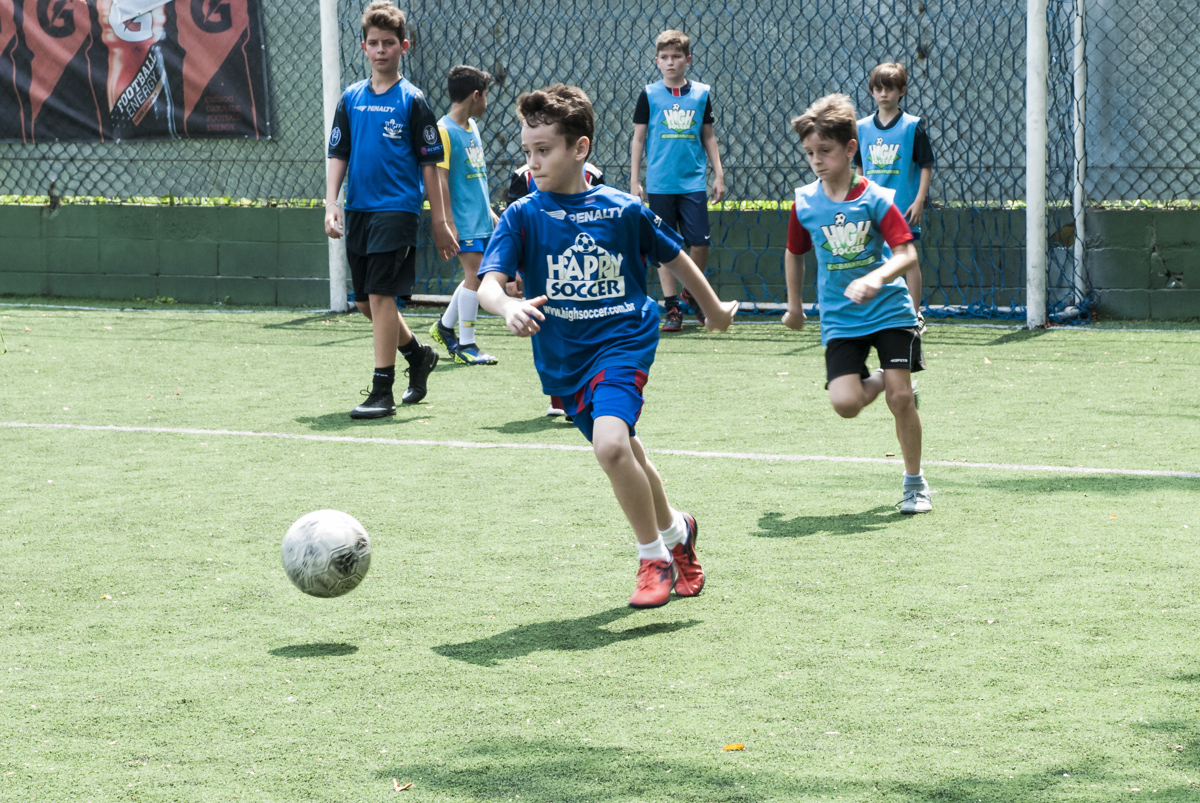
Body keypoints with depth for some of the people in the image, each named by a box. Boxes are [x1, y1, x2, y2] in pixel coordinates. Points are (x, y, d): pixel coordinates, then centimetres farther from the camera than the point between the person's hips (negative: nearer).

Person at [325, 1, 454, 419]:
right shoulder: (351, 99, 10)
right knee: (366, 302, 11)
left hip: (396, 209, -6)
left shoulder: (412, 100, -3)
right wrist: (331, 204, -2)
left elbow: (430, 164, -2)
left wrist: (439, 222, -3)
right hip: (358, 211, 6)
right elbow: (338, 155, 12)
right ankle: (418, 354, 35)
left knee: (380, 295, -13)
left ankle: (383, 391, -10)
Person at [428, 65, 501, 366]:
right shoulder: (444, 130, -13)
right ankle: (466, 346, -4)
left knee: (476, 275, 13)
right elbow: (440, 179, -16)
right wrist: (448, 221, -19)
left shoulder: (472, 126, 14)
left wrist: (489, 210, 23)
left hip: (480, 216, 9)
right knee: (474, 275, -10)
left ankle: (444, 327, 30)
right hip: (464, 219, -9)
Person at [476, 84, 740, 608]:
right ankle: (675, 530, 47)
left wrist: (714, 309, 25)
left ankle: (655, 557, -6)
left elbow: (674, 258, 12)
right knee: (622, 453, 17)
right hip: (562, 359, 3)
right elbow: (489, 283, -18)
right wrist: (508, 306, -41)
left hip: (624, 342, -3)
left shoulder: (624, 210, -5)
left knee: (611, 445, -26)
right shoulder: (522, 216, -5)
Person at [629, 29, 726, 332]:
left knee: (700, 242, -4)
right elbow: (639, 138, 7)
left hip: (693, 182, 1)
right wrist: (634, 180, 2)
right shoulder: (649, 95, 3)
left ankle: (692, 293, 21)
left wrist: (719, 174, 9)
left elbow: (708, 137, 13)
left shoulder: (701, 93, 7)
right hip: (659, 183, -1)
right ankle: (672, 308, 6)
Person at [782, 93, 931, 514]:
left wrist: (876, 278, -35)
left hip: (889, 311, -2)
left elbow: (906, 254, -16)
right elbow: (794, 254, 17)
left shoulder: (875, 199, -9)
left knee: (900, 397, -9)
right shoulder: (805, 203, -1)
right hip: (839, 319, 2)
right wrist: (794, 306, 23)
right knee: (845, 402, -16)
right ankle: (878, 381, 22)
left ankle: (915, 482, 11)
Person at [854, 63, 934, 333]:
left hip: (904, 206, -4)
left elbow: (926, 166, -3)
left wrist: (919, 201, -10)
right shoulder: (863, 127, 8)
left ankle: (915, 316, 4)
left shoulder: (912, 126, -4)